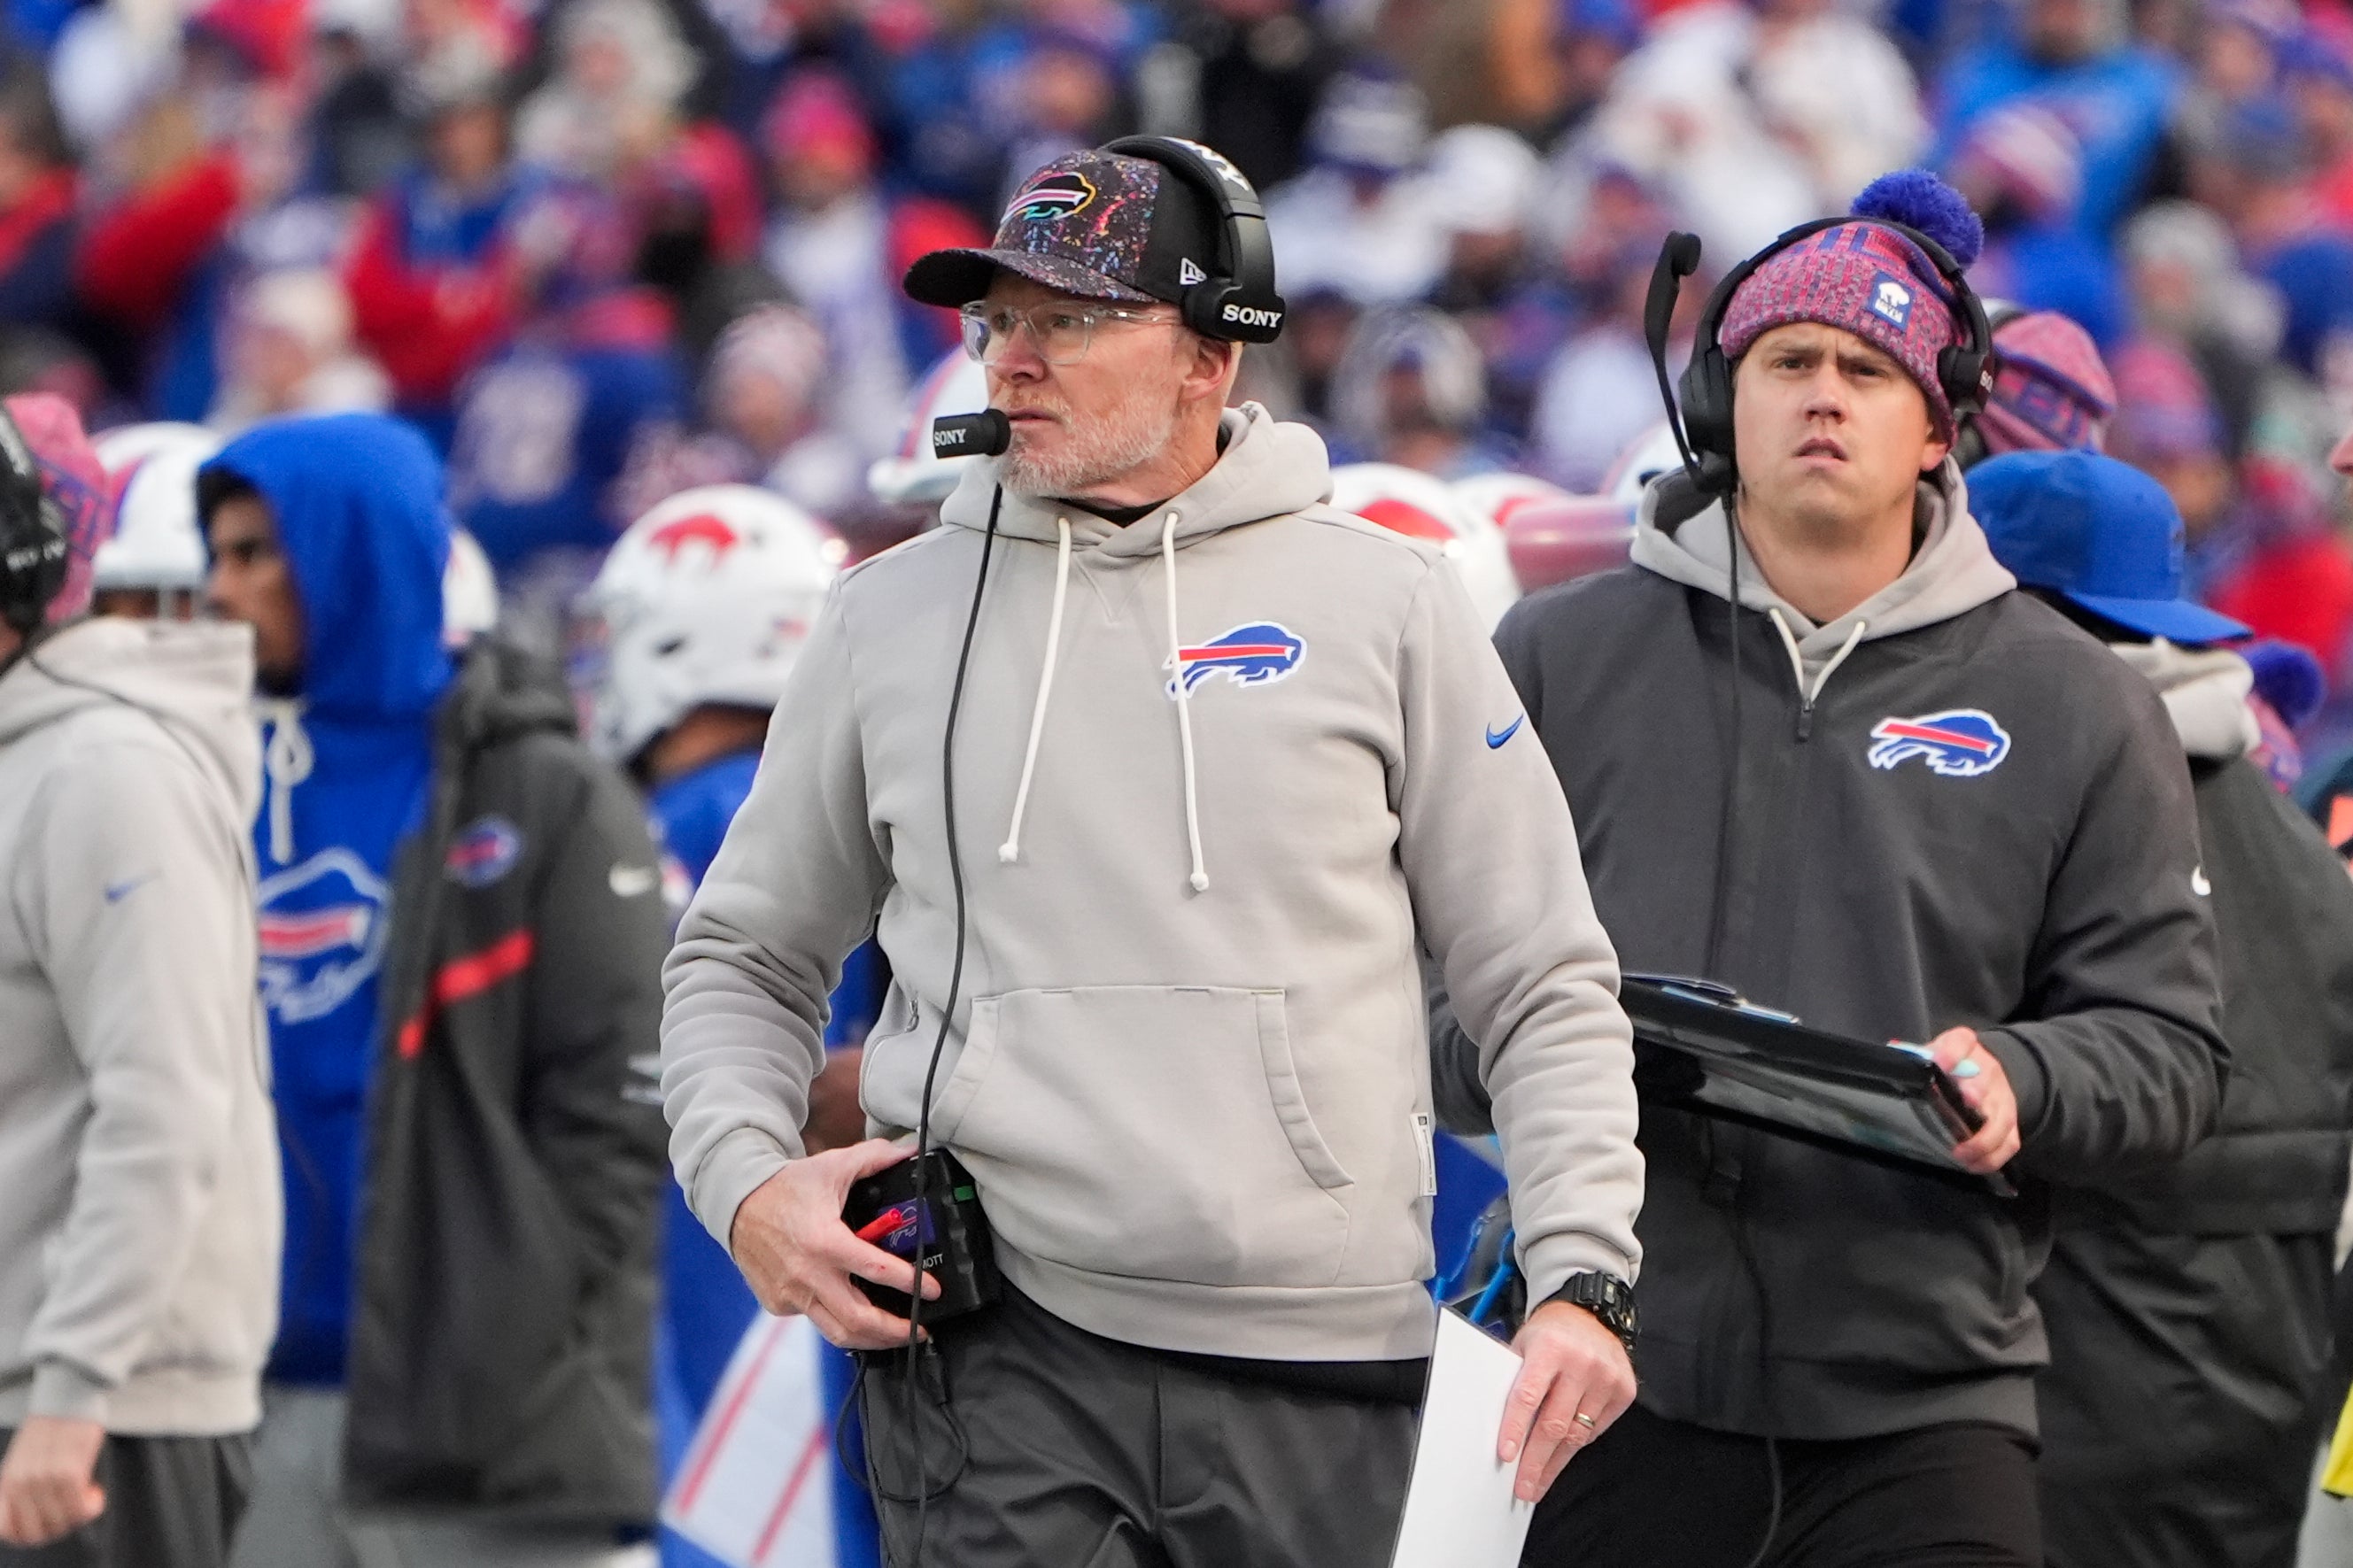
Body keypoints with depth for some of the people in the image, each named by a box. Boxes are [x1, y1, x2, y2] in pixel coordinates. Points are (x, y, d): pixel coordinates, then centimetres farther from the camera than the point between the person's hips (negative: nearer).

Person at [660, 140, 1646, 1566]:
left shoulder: (1386, 606, 6)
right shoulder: (892, 617, 10)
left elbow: (1545, 987, 7)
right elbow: (745, 962, 19)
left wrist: (1582, 1281, -4)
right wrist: (747, 1182, 0)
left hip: (1317, 1371, 0)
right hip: (996, 1362, 0)